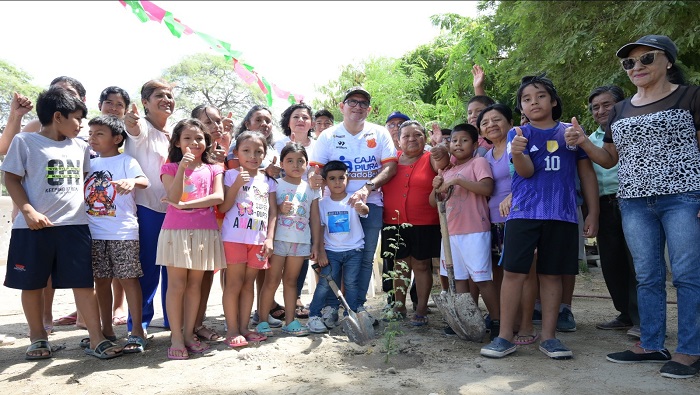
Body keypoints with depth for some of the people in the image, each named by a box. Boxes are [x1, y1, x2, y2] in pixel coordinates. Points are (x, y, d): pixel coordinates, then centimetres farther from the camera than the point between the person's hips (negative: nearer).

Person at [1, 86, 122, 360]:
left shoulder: (81, 147, 12)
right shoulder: (25, 141, -1)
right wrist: (28, 211, -14)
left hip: (74, 225, 3)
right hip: (34, 226, -3)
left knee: (84, 282, 0)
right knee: (32, 283, 8)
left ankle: (96, 339, 3)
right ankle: (38, 337, 25)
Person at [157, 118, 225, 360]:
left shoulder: (213, 169, 10)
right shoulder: (170, 168, 4)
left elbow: (218, 197, -7)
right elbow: (173, 197, -12)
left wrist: (185, 204, -12)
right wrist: (182, 167, -21)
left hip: (204, 232, 2)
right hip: (176, 230, -2)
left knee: (195, 284, 8)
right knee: (177, 284, -2)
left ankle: (189, 334, 16)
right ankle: (176, 338, 4)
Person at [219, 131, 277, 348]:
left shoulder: (268, 180, 10)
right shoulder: (231, 175, -1)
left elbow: (273, 211, 8)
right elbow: (223, 207, -8)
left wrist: (269, 238, -2)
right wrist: (237, 184, -17)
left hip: (259, 239, 4)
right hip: (234, 237, -4)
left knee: (249, 283, 11)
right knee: (234, 283, 0)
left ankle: (244, 327, 19)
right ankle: (232, 330, 8)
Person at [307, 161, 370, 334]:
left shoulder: (353, 200, -6)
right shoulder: (323, 204, -1)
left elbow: (365, 211, -28)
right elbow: (319, 229, 2)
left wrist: (361, 207, -52)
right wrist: (321, 252, -5)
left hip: (354, 249, -1)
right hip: (331, 250, 1)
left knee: (351, 283, 1)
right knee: (325, 283, -2)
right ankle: (314, 315, 8)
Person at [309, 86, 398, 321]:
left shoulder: (379, 133, 4)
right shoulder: (328, 136, 4)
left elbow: (391, 166, -3)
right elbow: (315, 168, 0)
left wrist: (367, 187, -18)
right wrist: (313, 178, -26)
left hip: (371, 204, 1)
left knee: (365, 258, 5)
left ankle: (357, 307, 15)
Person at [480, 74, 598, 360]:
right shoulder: (518, 134, 5)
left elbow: (587, 173, 11)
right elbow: (526, 171, -9)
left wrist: (593, 213, 7)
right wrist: (517, 153, -31)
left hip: (562, 215, 1)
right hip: (524, 213, -1)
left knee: (552, 274, 7)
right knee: (514, 271, -4)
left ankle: (548, 336, 18)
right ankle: (505, 337, 4)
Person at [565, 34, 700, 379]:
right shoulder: (619, 111, 17)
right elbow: (609, 159, 20)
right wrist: (583, 143, 1)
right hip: (634, 202, 5)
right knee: (647, 277, 8)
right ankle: (651, 344, 16)